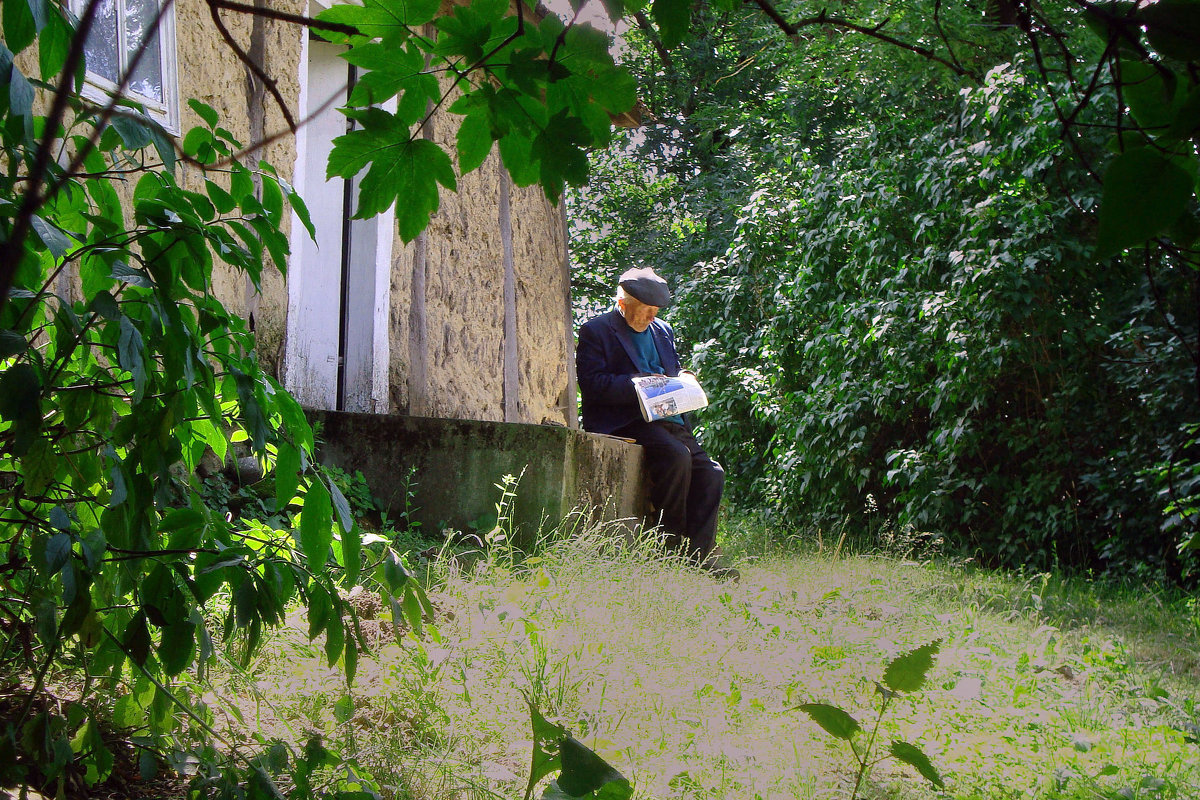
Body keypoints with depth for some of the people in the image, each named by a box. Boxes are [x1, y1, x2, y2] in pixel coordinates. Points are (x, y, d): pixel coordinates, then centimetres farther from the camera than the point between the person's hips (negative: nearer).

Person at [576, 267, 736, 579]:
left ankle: (700, 552, -16)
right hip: (623, 422, -7)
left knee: (711, 472, -16)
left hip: (669, 420, 7)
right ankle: (674, 545, -22)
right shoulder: (596, 331, 3)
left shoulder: (663, 331, 24)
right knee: (677, 455, -33)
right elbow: (593, 384, -9)